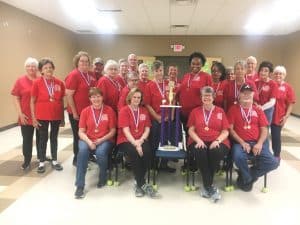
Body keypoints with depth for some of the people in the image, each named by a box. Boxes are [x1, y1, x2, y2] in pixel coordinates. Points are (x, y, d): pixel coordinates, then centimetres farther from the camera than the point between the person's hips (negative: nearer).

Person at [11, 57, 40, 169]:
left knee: (41, 137, 14)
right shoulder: (20, 81, -1)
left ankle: (41, 156, 31)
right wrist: (20, 113, -7)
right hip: (26, 116, -1)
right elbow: (15, 98, -1)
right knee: (27, 138, 5)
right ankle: (27, 160, 17)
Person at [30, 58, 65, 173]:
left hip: (56, 115, 2)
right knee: (43, 139, 8)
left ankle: (54, 161, 26)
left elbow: (61, 100, 6)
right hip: (42, 116, -2)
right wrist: (33, 117, -6)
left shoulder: (59, 83, -2)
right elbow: (32, 101, -3)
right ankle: (42, 162, 21)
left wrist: (62, 116, 7)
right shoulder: (37, 83, -8)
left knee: (54, 138, 14)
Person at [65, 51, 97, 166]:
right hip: (77, 113, -6)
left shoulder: (91, 75, 8)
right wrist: (74, 112, -16)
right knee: (78, 136, 6)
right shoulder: (73, 75, -13)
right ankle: (77, 159, 22)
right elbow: (68, 95, -15)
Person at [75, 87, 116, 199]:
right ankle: (80, 185, -22)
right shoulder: (85, 111, 2)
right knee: (82, 150, -31)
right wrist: (89, 142, -19)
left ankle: (103, 177, -1)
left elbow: (113, 131, -1)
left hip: (105, 140, -1)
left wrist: (101, 140, -15)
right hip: (88, 140, 2)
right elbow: (81, 132, 0)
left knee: (100, 152, -33)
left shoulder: (109, 110, -2)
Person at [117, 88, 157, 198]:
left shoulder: (144, 111, 13)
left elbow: (147, 129, 7)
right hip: (126, 140, -3)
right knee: (134, 152, -34)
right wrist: (135, 144, -22)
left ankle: (139, 184, -15)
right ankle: (143, 184, -22)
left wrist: (141, 140, -12)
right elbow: (126, 130, -11)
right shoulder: (124, 110, -1)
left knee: (147, 151, -29)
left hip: (141, 140, 3)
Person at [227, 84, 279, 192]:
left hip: (256, 143, 3)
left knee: (273, 163, -18)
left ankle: (245, 176, 5)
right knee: (238, 157, -36)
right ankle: (248, 179, -1)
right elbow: (230, 129, -1)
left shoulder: (258, 110, 14)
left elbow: (264, 130, 9)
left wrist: (259, 144, -9)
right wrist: (242, 142, -13)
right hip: (240, 143, -3)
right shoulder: (233, 109, 5)